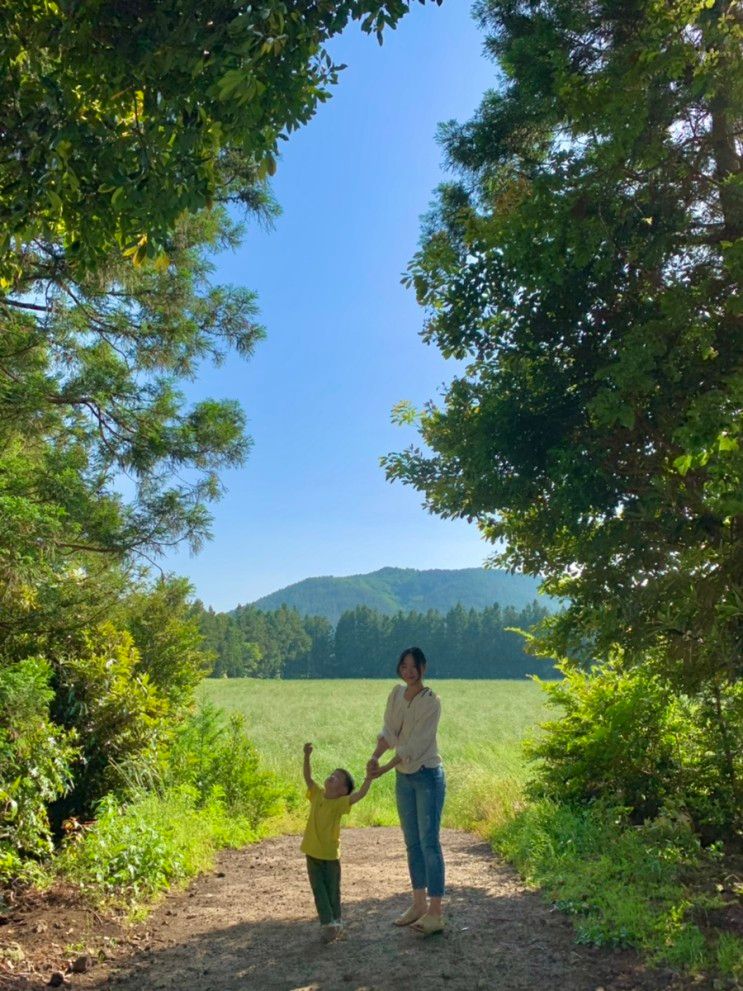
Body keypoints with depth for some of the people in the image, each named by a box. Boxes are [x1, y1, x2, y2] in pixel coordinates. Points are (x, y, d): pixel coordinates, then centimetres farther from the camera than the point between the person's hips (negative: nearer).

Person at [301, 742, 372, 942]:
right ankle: (327, 922, 13)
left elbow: (359, 794, -27)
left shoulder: (340, 803, -14)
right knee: (319, 890, 6)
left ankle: (335, 922, 21)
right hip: (312, 853, 4)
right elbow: (308, 778, -3)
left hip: (330, 855, -4)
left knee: (332, 890, 10)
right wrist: (307, 757, -15)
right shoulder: (318, 794, 0)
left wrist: (368, 778, -38)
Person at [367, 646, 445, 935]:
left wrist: (385, 768, -22)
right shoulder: (397, 693, 3)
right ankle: (419, 903, 26)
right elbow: (389, 731, -2)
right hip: (403, 776, 7)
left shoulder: (431, 701, -17)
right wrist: (374, 756, -19)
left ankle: (435, 912, 3)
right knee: (412, 842, 14)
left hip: (427, 775, -7)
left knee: (429, 842, -4)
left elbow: (415, 745, -20)